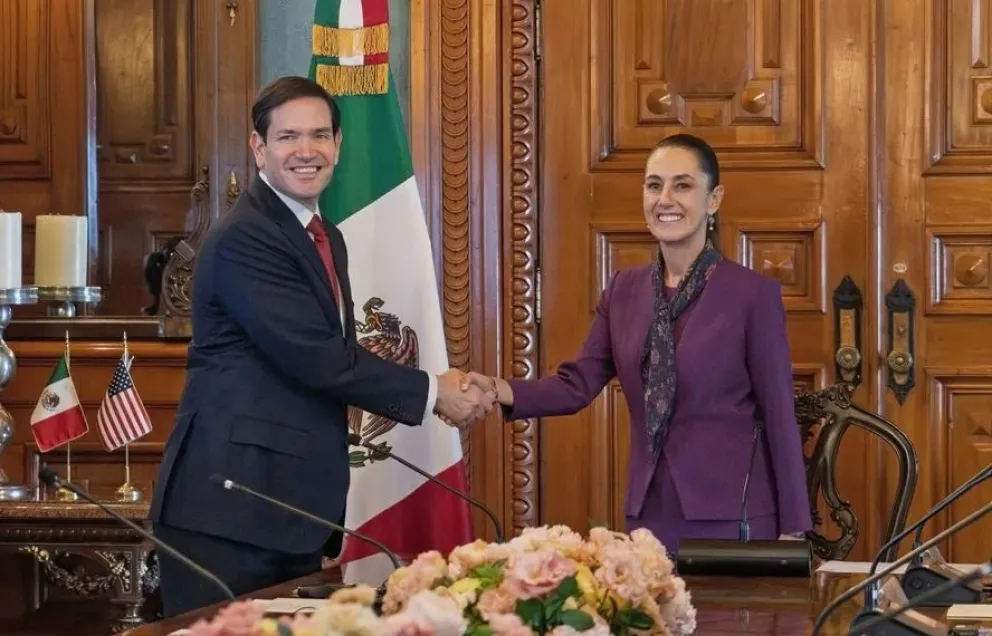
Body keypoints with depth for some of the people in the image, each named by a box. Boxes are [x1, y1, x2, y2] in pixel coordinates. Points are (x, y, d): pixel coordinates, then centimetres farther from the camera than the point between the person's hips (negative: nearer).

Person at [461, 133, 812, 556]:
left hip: (731, 516, -4)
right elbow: (579, 383, 3)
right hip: (649, 513, 4)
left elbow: (779, 414, -6)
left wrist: (792, 528, -6)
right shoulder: (624, 290, 9)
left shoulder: (753, 294, -6)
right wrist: (501, 391, -16)